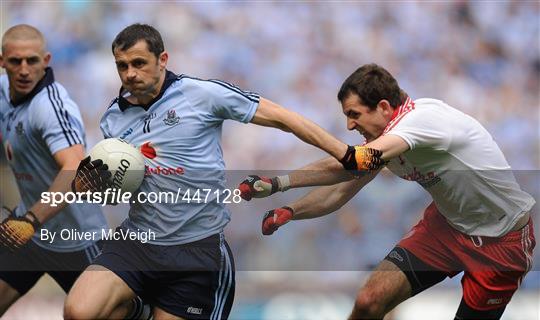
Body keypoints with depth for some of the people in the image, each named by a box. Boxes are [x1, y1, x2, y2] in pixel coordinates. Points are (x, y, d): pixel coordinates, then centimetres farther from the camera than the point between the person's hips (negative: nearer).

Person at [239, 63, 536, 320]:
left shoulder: (425, 116, -30)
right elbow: (339, 191, 1)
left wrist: (279, 182, -39)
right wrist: (290, 211, -18)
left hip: (501, 239, -7)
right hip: (447, 224, 7)